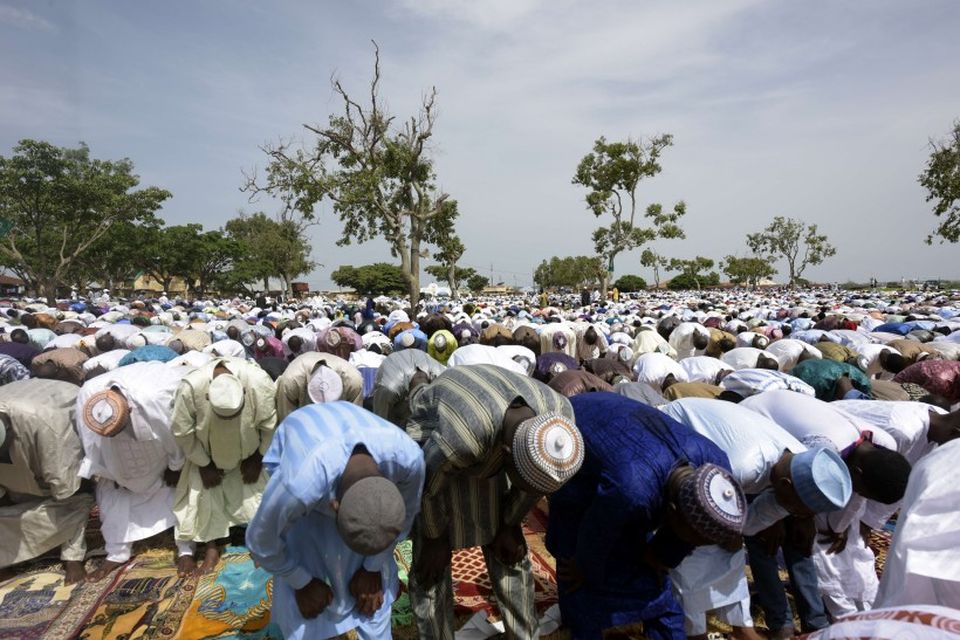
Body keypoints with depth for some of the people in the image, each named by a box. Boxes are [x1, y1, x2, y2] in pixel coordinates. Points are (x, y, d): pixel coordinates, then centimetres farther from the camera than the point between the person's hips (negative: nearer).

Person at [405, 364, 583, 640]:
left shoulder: (558, 411, -28)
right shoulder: (463, 437, -43)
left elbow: (534, 474, -9)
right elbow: (428, 484, -22)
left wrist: (510, 524, 2)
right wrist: (436, 538, -6)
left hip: (491, 453, 4)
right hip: (431, 446, -3)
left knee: (510, 559, 8)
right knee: (430, 570, 4)